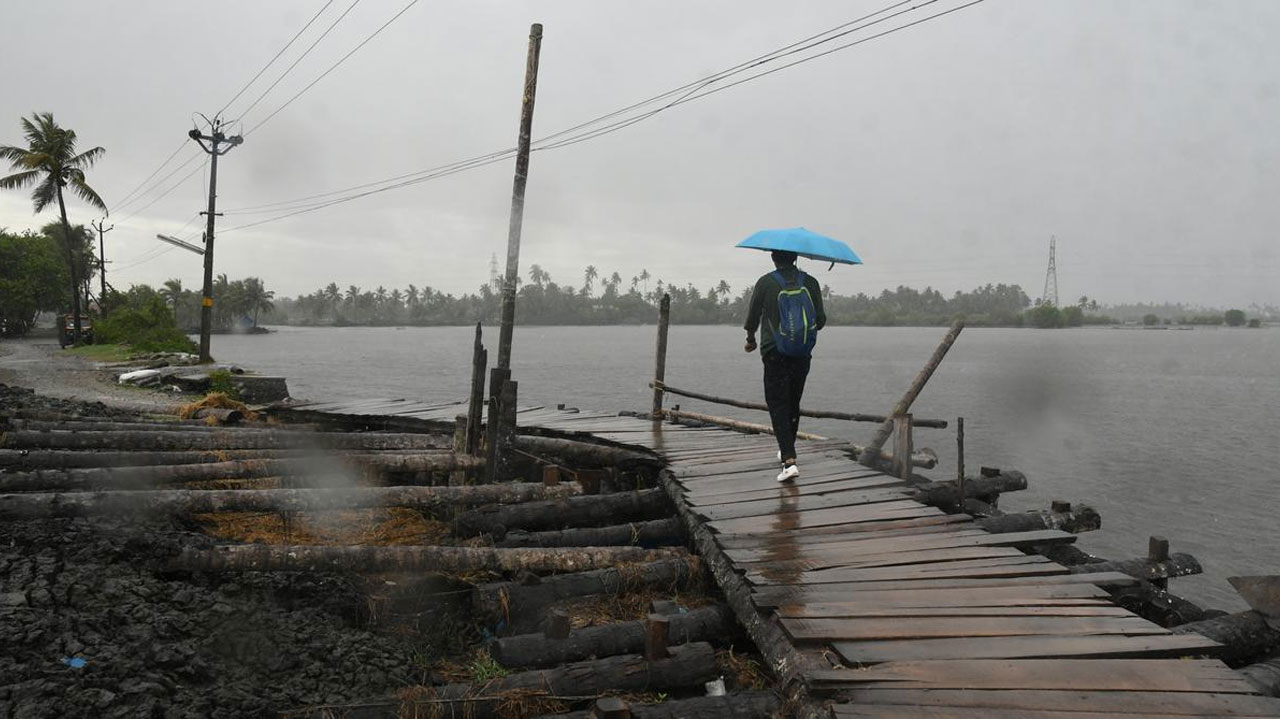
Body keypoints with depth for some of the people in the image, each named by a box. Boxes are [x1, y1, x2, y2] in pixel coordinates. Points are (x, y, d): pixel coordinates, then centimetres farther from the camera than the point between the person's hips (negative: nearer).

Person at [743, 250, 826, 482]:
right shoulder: (810, 282, 1)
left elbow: (752, 318, -1)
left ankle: (789, 460, -17)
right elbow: (821, 320, 3)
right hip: (802, 355, 4)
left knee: (778, 406, -3)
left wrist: (750, 340, 19)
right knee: (793, 404, 19)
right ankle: (787, 451, 34)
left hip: (775, 353, -3)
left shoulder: (765, 282, -5)